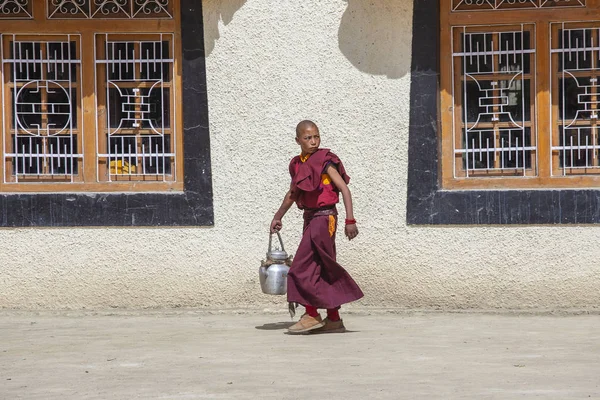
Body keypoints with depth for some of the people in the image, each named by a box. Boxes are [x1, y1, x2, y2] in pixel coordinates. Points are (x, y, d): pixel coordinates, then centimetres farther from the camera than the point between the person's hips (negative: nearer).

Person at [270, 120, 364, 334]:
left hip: (324, 217, -7)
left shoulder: (325, 161, -9)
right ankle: (334, 319, 13)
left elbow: (344, 189, -13)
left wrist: (350, 220, -19)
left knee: (302, 267, -11)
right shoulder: (297, 165, 11)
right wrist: (278, 217, 31)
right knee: (324, 271, 9)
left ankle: (311, 315, -6)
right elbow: (293, 194, 26)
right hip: (310, 218, 8)